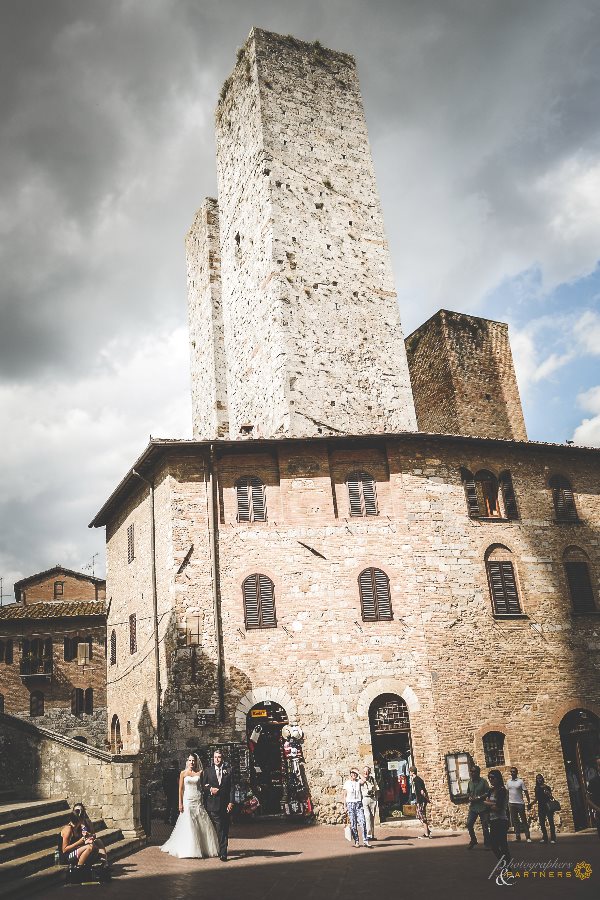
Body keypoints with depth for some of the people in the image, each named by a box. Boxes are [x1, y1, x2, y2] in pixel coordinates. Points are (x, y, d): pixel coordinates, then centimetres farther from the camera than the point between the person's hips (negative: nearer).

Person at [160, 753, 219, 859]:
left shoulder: (200, 773, 7)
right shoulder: (183, 773, 3)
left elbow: (202, 786, 8)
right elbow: (181, 789, 2)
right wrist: (180, 803, -5)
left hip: (198, 801, 2)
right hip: (187, 801, -2)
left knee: (202, 824, 0)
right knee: (188, 825, -2)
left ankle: (203, 848, 11)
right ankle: (188, 850, 7)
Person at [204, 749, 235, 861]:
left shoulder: (228, 770, 5)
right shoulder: (208, 770, 8)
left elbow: (231, 787, 1)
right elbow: (204, 786, 11)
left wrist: (231, 802, -7)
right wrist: (210, 789, -10)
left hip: (225, 804, 0)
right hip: (213, 804, 0)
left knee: (224, 829, 2)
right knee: (218, 829, 0)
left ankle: (223, 853, 6)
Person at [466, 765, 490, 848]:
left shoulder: (483, 781, -8)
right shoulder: (470, 782, 8)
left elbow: (487, 793, -11)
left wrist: (478, 798, -18)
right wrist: (469, 797, -4)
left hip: (482, 807, -5)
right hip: (473, 807, 5)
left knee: (485, 826, 1)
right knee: (469, 824, 0)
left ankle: (487, 843, 14)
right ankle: (473, 840, 21)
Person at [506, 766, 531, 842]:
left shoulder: (520, 781, -5)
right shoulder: (508, 781, 6)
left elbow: (526, 792, -5)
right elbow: (507, 792, 10)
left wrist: (529, 802, -10)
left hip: (520, 803, -4)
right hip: (511, 804, 4)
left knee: (524, 820, 0)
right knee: (515, 821, 7)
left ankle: (528, 837, 2)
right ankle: (517, 836, 13)